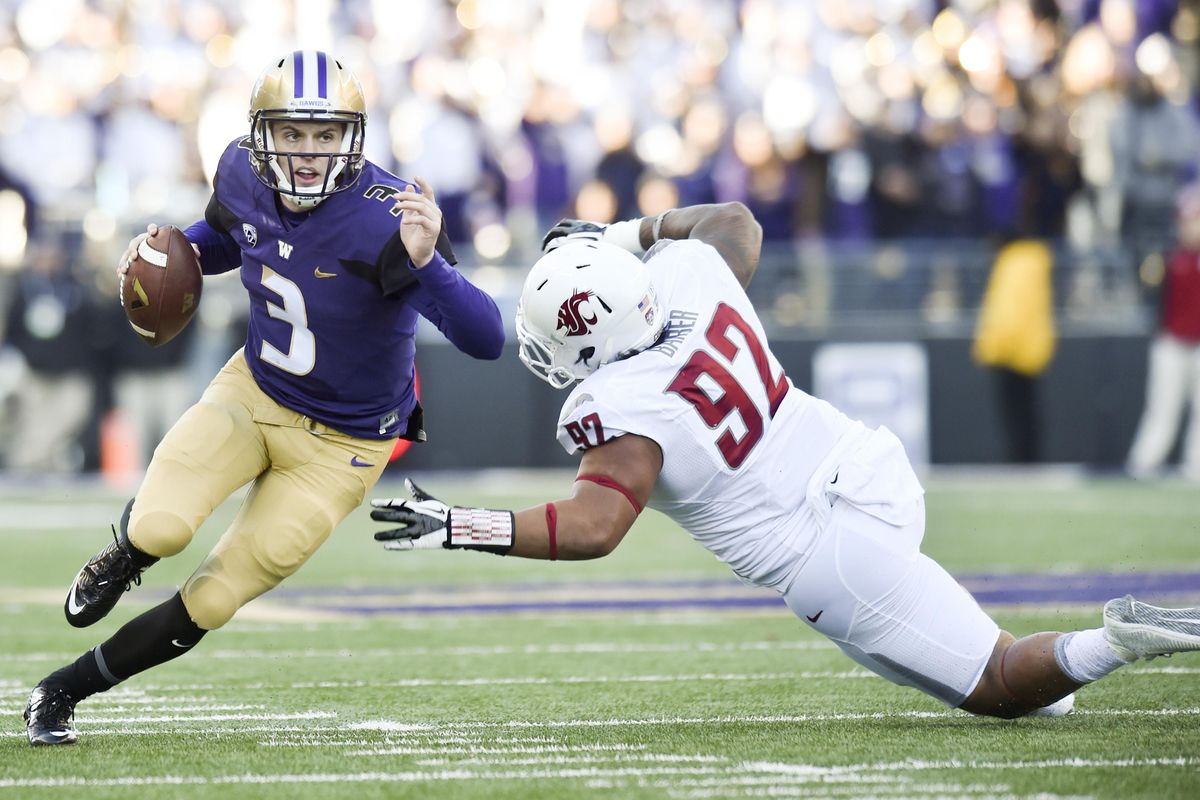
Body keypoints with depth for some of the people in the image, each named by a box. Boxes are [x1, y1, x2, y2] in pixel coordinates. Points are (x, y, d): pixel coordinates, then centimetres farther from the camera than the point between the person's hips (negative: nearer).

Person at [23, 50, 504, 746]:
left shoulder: (383, 219, -29)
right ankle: (127, 552, 14)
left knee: (208, 604, -1)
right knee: (162, 529, -24)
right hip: (253, 392, 3)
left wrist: (424, 261, -52)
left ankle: (66, 688, 21)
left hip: (339, 446, -3)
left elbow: (486, 340, -35)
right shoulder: (244, 176, -11)